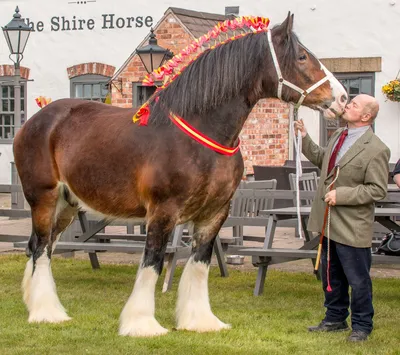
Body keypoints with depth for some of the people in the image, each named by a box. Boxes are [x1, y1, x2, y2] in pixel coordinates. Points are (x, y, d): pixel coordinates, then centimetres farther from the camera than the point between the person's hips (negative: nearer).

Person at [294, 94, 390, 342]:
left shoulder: (376, 149, -18)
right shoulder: (339, 136, 7)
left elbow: (378, 190, -19)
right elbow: (322, 159, 25)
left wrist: (342, 195, -23)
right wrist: (305, 138, 13)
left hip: (352, 227, -8)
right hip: (328, 221, 8)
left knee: (357, 279, 4)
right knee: (331, 275, 19)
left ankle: (362, 326, 19)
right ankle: (336, 319, 34)